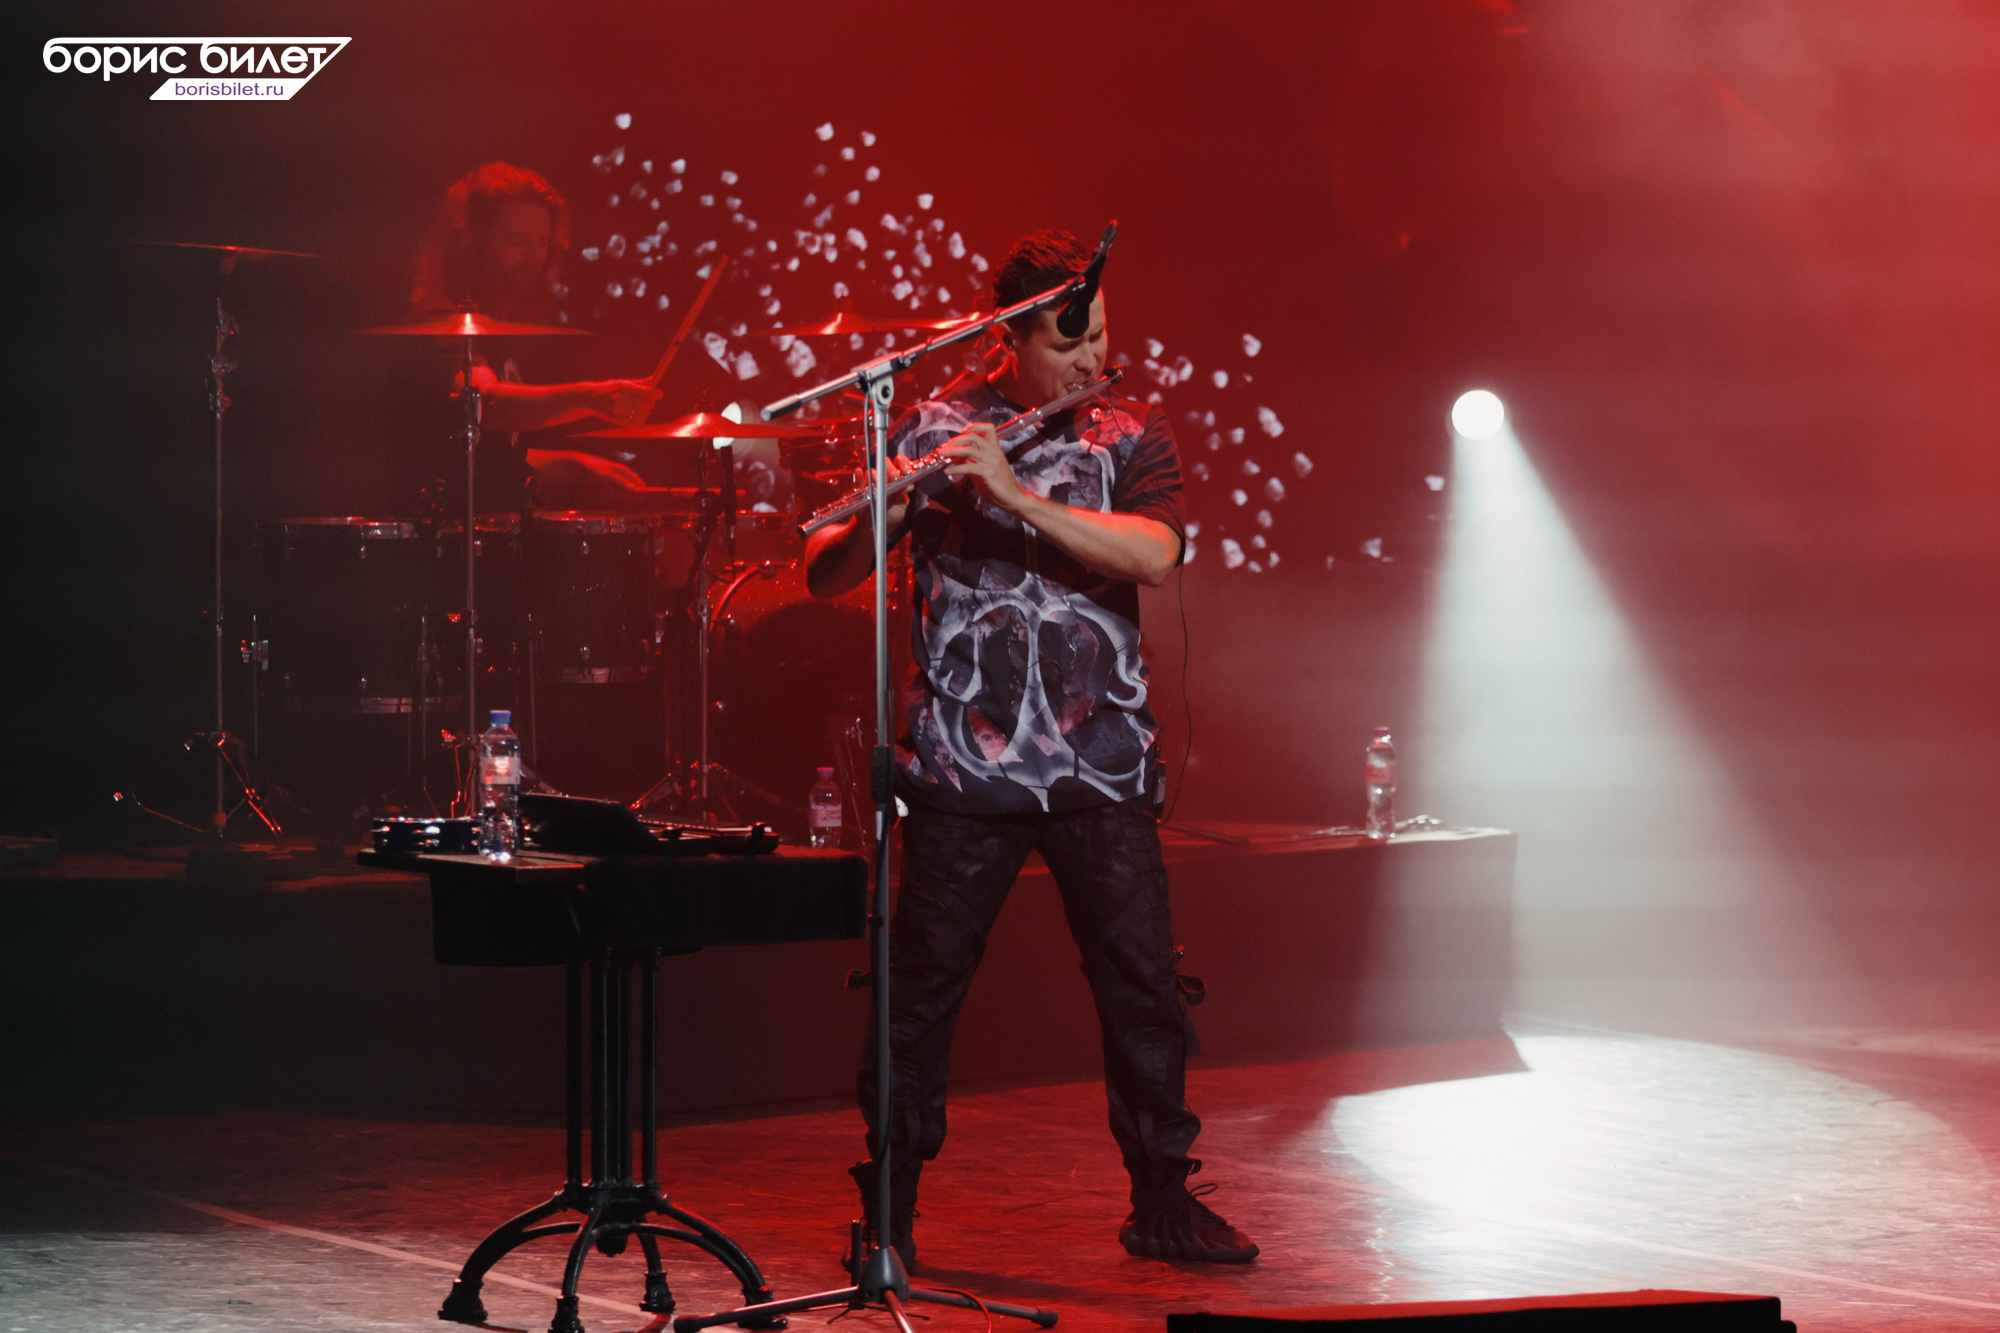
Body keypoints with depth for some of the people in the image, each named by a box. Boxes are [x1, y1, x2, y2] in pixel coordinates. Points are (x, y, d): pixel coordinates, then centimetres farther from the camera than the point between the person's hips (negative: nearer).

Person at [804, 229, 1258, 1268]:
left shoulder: (1132, 433, 6)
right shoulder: (930, 431, 3)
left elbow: (1154, 555, -13)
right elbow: (824, 578, 2)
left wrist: (1016, 493, -22)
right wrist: (878, 517, -21)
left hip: (1101, 762, 1)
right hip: (962, 763, -1)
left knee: (1142, 985, 3)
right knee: (922, 988, 2)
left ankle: (1162, 1201, 16)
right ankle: (888, 1211, 15)